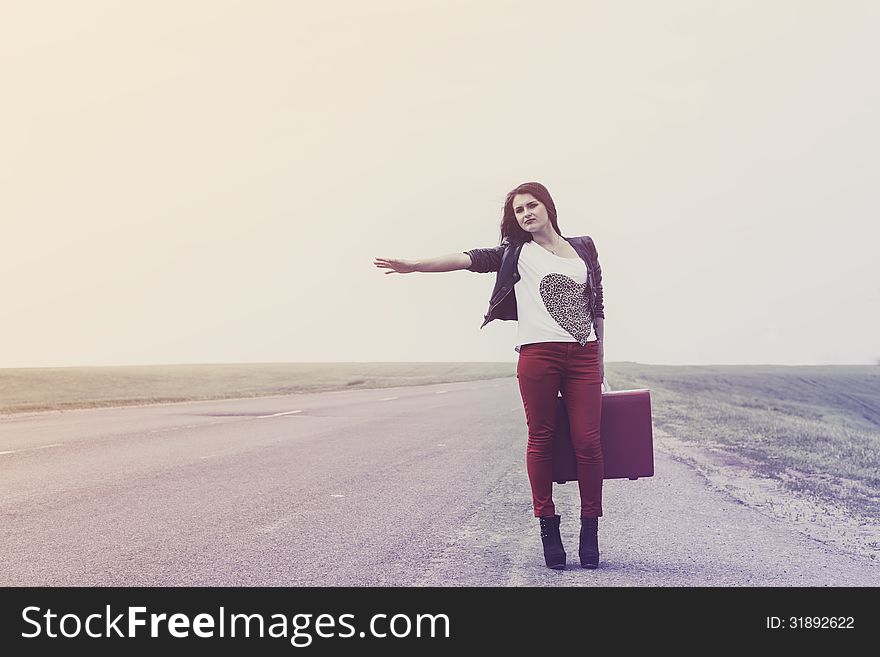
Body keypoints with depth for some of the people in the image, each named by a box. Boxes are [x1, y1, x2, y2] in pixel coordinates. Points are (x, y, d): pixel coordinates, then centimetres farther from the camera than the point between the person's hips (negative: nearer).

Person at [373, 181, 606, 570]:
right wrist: (414, 265, -18)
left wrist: (600, 361, 14)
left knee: (587, 441, -3)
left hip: (582, 356, 2)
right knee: (541, 439, -1)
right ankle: (547, 525, 7)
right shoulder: (517, 252, 11)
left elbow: (597, 306, 19)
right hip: (538, 355, -1)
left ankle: (590, 529, 6)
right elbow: (472, 259, -4)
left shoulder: (583, 247, 17)